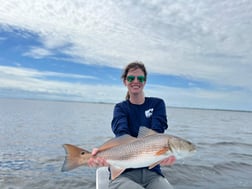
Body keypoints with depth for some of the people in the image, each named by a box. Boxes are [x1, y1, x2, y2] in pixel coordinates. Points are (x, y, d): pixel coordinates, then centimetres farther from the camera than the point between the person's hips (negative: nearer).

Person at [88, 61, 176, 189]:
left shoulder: (157, 104, 5)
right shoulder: (120, 108, 5)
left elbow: (156, 132, -13)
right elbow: (121, 133, -16)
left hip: (152, 172, 2)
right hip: (124, 173, -1)